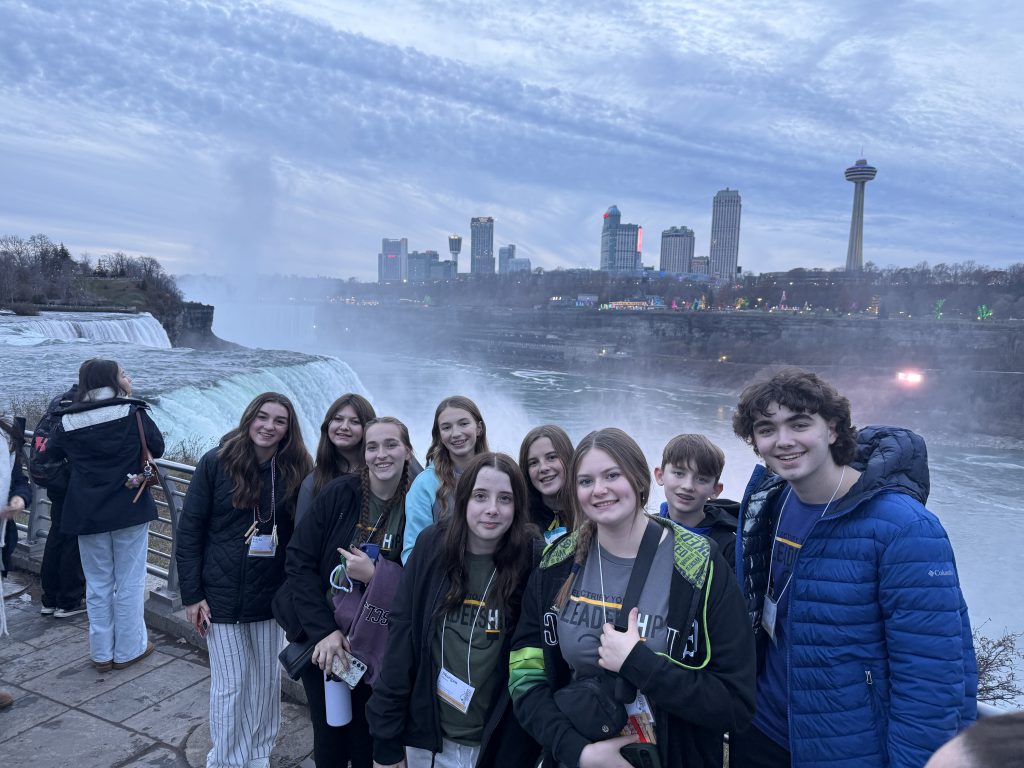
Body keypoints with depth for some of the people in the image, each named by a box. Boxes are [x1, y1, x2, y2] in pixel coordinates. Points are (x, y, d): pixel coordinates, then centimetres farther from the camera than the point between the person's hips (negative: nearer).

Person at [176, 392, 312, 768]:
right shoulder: (216, 462, -11)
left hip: (269, 595, 2)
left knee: (266, 679, 15)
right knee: (230, 683, 8)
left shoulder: (295, 471, -6)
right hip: (221, 595, -2)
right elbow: (189, 529, -7)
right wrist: (191, 594, -8)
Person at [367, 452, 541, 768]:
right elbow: (401, 638, -7)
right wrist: (386, 738, -6)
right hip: (426, 733, 2)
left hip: (497, 742, -2)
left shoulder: (531, 561, -15)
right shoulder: (431, 546, -10)